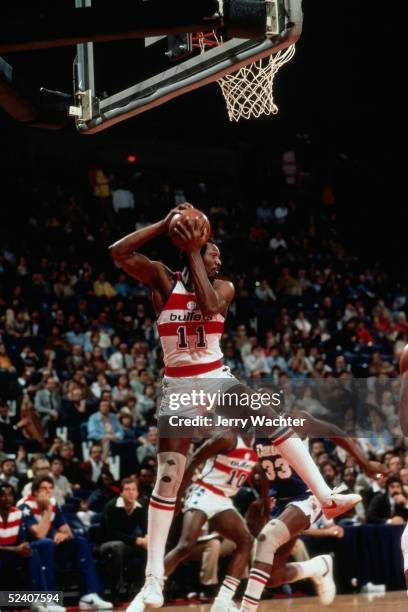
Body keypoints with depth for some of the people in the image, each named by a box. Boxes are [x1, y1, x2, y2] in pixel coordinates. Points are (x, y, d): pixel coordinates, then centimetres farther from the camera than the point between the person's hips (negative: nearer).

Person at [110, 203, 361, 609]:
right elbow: (118, 253, -17)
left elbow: (210, 306, -22)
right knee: (168, 480, -8)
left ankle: (326, 497, -14)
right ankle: (154, 575, -8)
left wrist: (192, 252, -18)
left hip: (217, 379, 3)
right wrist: (166, 224, -19)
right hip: (178, 387, -3)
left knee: (274, 421, -17)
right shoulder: (164, 280, -3)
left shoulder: (223, 287, 3)